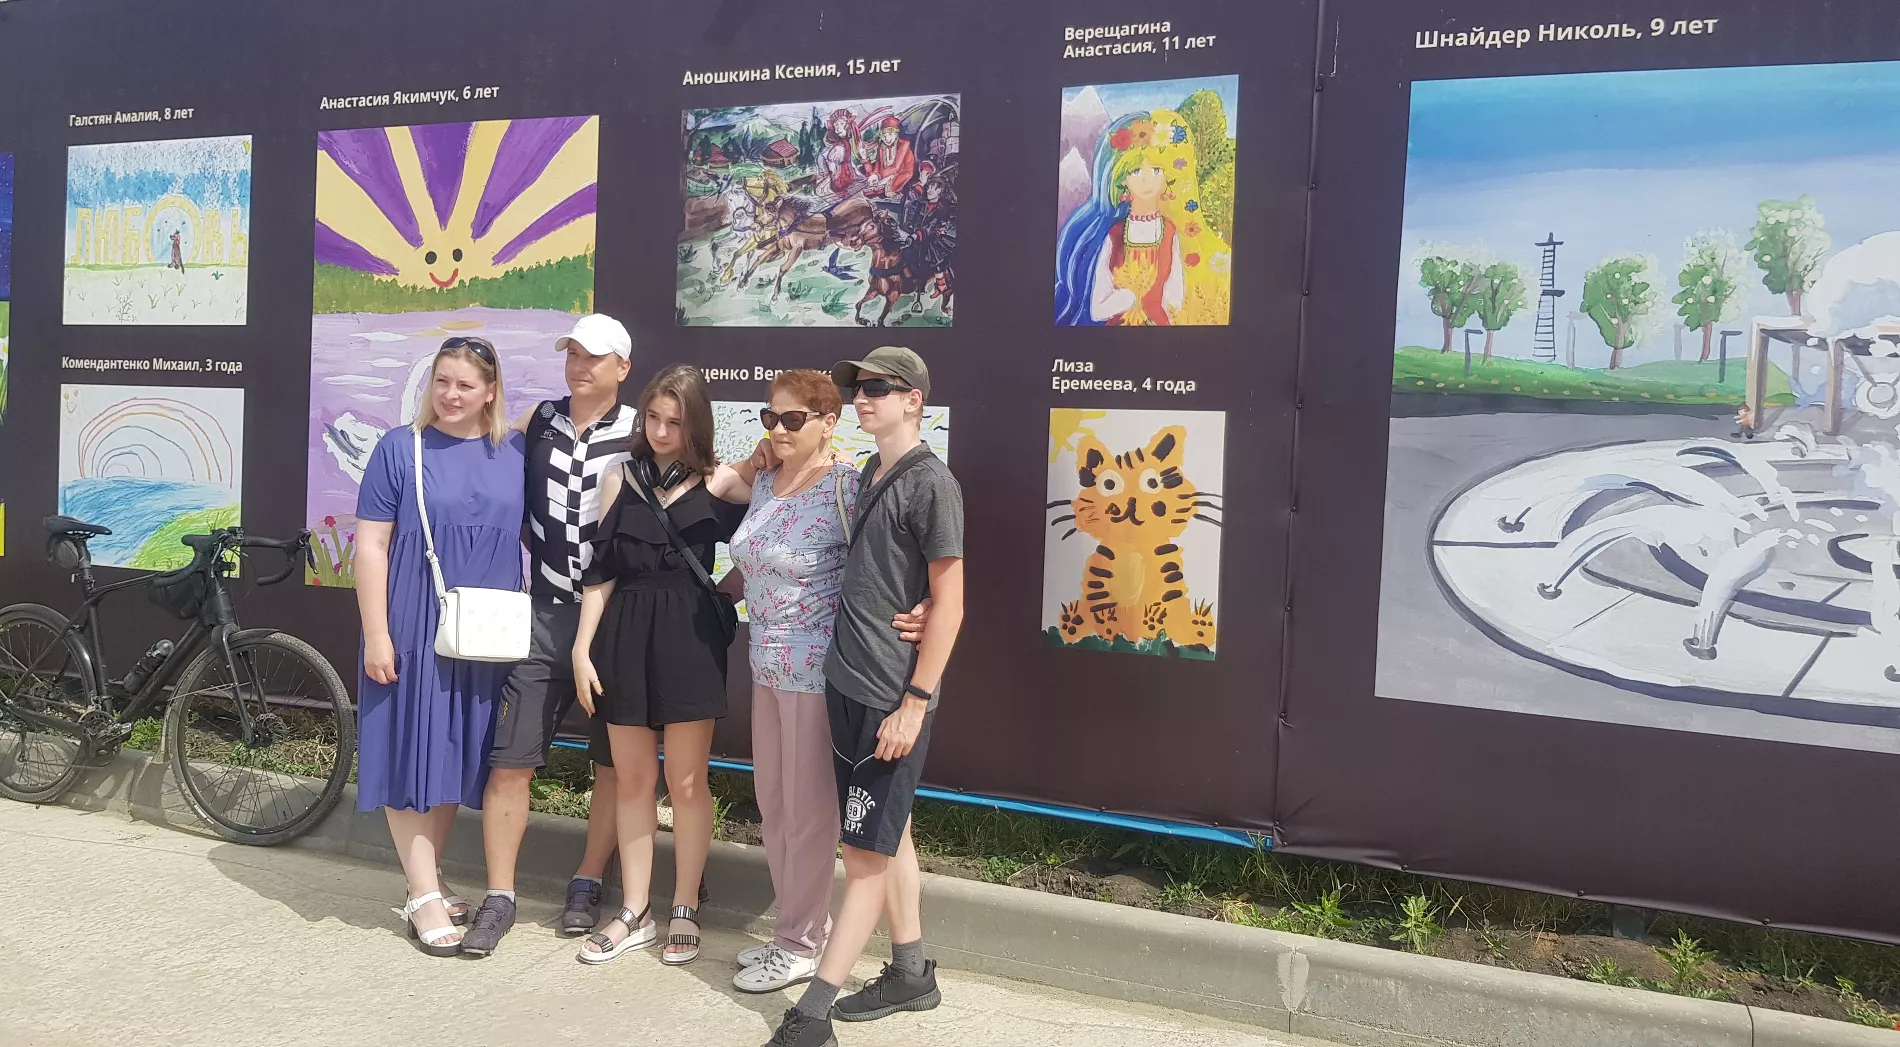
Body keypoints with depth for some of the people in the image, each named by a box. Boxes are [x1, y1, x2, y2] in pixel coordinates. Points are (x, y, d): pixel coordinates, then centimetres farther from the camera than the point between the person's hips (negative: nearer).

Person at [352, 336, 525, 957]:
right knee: (413, 755, 1)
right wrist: (376, 635, -10)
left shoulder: (515, 453, 5)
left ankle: (425, 878, 26)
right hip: (414, 631, -3)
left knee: (455, 757, 11)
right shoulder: (400, 449, -3)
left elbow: (532, 538, 11)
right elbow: (370, 546, -5)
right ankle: (425, 897, 10)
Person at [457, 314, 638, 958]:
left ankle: (587, 884, 26)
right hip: (541, 615, 2)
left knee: (611, 760, 9)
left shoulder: (641, 434, -3)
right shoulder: (536, 421, 7)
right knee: (509, 760, 0)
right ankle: (498, 898, 12)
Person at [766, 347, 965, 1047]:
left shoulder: (931, 483, -12)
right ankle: (911, 974, 30)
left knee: (868, 851, 0)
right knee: (889, 835, 16)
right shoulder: (868, 476, 12)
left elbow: (948, 604, -14)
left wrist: (914, 703, -16)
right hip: (847, 682, 8)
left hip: (893, 698, -8)